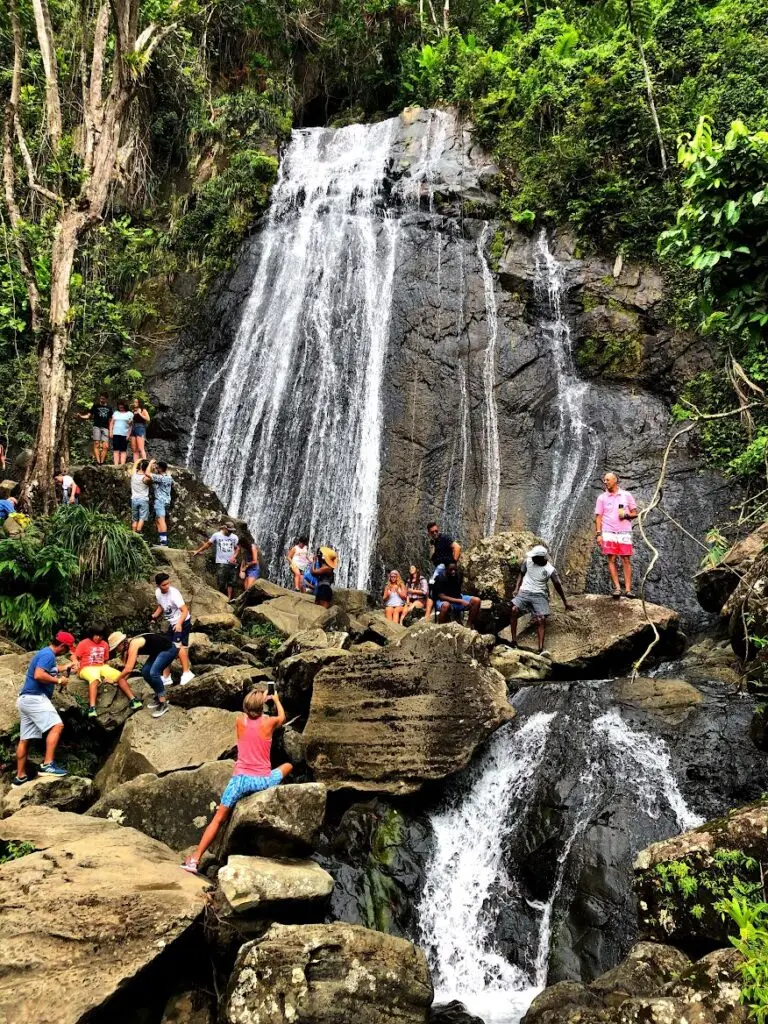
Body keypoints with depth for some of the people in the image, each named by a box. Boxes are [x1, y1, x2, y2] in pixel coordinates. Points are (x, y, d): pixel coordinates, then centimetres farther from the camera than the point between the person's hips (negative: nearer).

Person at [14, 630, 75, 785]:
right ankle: (47, 764, -27)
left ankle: (20, 776, 18)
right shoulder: (48, 654, -13)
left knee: (25, 739, 12)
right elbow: (38, 675, -26)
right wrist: (58, 681, -15)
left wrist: (64, 667, 38)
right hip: (35, 698, -11)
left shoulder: (46, 653, 18)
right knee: (57, 726, -20)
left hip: (26, 699, 11)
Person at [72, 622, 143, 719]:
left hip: (101, 667, 5)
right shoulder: (84, 643, -1)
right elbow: (74, 656, -4)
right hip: (87, 668, -5)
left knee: (119, 676, -15)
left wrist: (107, 672, 7)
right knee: (95, 679, -38)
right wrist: (75, 662, -26)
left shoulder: (105, 644, 13)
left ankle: (133, 700, -16)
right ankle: (92, 708, -50)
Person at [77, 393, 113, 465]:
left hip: (105, 428, 2)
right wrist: (80, 416, -12)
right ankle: (98, 462, -14)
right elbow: (88, 416, 6)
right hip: (96, 427, -2)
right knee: (96, 445, -10)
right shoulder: (95, 406, 9)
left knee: (106, 446, -9)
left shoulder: (109, 408, 15)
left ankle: (102, 462, -3)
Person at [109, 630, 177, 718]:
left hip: (169, 648, -10)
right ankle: (160, 697, 19)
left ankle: (163, 703, -13)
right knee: (145, 672, 4)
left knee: (153, 672, -22)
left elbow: (128, 669, -26)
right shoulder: (128, 647, 4)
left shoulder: (133, 645, -24)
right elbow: (128, 667, 15)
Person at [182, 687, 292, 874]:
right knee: (288, 766, 27)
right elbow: (282, 718, 20)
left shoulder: (240, 722, 1)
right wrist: (276, 699, 37)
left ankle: (195, 859, 5)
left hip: (240, 779, 1)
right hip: (262, 781, -1)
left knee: (218, 819, 11)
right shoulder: (269, 722, -4)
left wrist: (259, 700, 38)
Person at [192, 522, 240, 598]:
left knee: (231, 582, 1)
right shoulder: (216, 535, -1)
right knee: (221, 583, -5)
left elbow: (237, 548, 9)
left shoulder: (234, 537, 5)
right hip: (221, 563, -2)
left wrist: (234, 556, -8)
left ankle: (229, 599, 7)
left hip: (231, 563, 2)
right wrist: (198, 551, 2)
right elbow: (208, 544, 4)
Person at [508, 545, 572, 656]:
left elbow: (558, 586, 2)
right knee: (514, 610, -23)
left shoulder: (550, 570, -7)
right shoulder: (528, 561, -1)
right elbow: (521, 573, 15)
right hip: (524, 592, 1)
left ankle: (541, 649, -21)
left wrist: (565, 603, 8)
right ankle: (514, 641, -20)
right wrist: (517, 588, 2)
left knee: (542, 619, -19)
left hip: (540, 595, -1)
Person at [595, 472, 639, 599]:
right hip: (608, 533, 0)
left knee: (626, 560, -4)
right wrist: (598, 534, -3)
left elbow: (635, 513, 11)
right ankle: (617, 588, -5)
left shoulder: (626, 495, 8)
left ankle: (628, 589, -4)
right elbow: (598, 517, 6)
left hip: (624, 532, 0)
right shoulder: (602, 498, 8)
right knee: (611, 560, -6)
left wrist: (626, 515, -10)